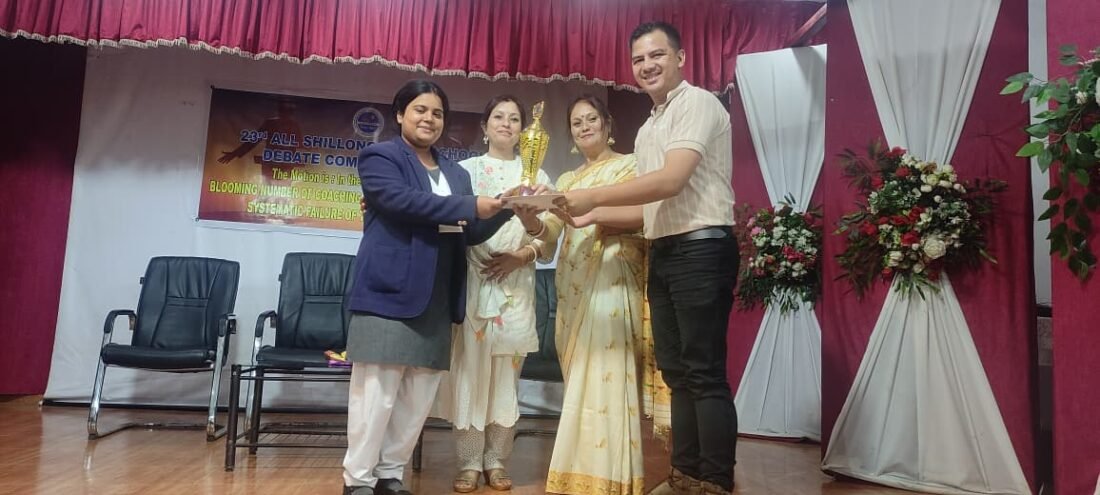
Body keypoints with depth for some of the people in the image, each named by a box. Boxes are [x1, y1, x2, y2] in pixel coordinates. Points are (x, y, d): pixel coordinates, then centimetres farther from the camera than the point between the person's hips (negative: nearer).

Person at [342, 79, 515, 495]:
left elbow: (471, 233, 14)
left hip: (438, 300, 6)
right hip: (390, 292, -6)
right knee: (377, 394, -2)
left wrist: (503, 208, -3)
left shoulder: (456, 174, 19)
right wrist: (470, 206, -19)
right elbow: (403, 201, -17)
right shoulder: (380, 158, 2)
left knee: (419, 397, 9)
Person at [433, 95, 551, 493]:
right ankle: (469, 461, 4)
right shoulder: (467, 169, 12)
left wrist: (523, 253, -9)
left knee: (506, 370, 2)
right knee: (470, 365, -4)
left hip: (517, 283, 2)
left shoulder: (536, 176, 14)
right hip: (473, 278, -1)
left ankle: (496, 460, 11)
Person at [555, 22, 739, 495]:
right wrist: (593, 219, 8)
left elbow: (672, 181, -19)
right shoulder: (647, 130, 20)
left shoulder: (698, 104, -7)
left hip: (701, 248, -9)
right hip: (663, 253, 9)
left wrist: (594, 197, -15)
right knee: (676, 370, 12)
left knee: (704, 372, -6)